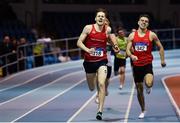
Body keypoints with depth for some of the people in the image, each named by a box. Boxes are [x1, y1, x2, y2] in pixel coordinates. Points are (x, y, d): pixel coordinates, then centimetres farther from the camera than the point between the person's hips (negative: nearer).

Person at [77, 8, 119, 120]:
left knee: (101, 84, -21)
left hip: (102, 61, -1)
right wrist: (87, 50, -28)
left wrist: (115, 46, 3)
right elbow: (79, 42, -11)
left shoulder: (108, 29, -4)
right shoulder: (88, 28, -10)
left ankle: (100, 110, -18)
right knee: (92, 88, 16)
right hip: (89, 61, 1)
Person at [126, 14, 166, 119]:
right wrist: (131, 56, -22)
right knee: (139, 90, 8)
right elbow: (128, 49, -1)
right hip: (136, 65, 2)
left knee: (149, 83, -29)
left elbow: (160, 47, 7)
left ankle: (149, 86, 11)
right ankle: (143, 111, 25)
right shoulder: (132, 35, 1)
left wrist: (162, 60, 4)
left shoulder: (151, 35, -3)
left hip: (147, 64, -2)